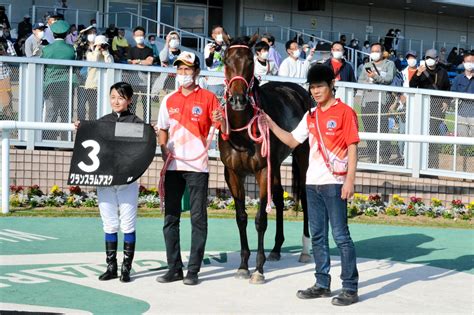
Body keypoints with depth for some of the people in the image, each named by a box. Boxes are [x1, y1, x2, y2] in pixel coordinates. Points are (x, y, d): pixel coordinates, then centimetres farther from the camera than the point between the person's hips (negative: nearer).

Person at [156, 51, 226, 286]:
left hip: (197, 166, -4)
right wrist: (164, 151, -3)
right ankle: (174, 268, 15)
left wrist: (221, 120, -25)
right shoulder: (169, 100, 12)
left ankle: (193, 270, 4)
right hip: (173, 166, 4)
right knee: (170, 218, 6)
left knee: (198, 219, -1)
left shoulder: (208, 98, 0)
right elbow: (163, 130, 16)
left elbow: (224, 129, -3)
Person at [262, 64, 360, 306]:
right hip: (312, 183, 7)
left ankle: (350, 288, 0)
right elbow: (293, 141, 21)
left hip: (334, 183, -7)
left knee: (340, 235, -5)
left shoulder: (345, 112, -6)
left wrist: (349, 181, -15)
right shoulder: (310, 116, 13)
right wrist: (271, 125, 9)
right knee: (317, 236, 11)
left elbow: (352, 149, -9)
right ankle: (322, 284, 19)